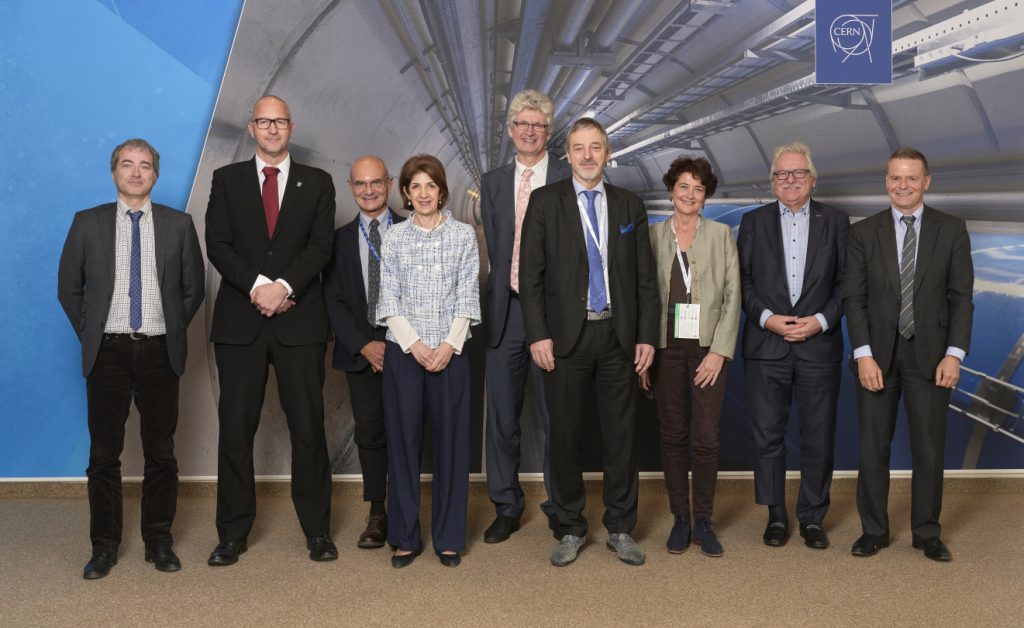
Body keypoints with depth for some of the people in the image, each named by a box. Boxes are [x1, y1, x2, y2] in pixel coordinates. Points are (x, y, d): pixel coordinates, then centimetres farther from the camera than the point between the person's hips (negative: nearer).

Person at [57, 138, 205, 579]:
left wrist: (174, 331, 6)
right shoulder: (87, 223, 4)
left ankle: (159, 542, 17)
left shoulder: (179, 224, 4)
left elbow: (193, 288, 10)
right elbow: (69, 288, 9)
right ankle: (104, 546, 15)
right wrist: (89, 334, 5)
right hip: (108, 352, 0)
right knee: (104, 454, 4)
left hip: (160, 352, 0)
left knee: (161, 452, 6)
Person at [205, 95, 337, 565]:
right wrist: (258, 286, -14)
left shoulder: (317, 183, 10)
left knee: (308, 427, 2)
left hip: (300, 320, 0)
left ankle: (317, 530, 12)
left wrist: (284, 286, -16)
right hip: (239, 320, 1)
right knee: (236, 428, 3)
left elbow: (320, 247, -1)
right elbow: (218, 245, -1)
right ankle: (233, 534, 12)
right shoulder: (227, 179, 10)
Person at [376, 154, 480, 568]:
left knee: (451, 440, 2)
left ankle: (449, 538, 13)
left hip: (450, 351, 0)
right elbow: (388, 297, 1)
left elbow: (467, 296, 0)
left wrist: (449, 345, -11)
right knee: (403, 440, 3)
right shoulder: (395, 237, 5)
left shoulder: (463, 235, 4)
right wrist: (414, 344, -10)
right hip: (403, 351, 1)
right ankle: (405, 537, 13)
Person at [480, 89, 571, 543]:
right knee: (502, 415, 7)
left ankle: (559, 505, 18)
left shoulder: (570, 179, 2)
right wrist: (509, 290, -2)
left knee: (556, 414, 5)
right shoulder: (493, 183, 12)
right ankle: (506, 506, 19)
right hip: (506, 309, 3)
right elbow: (495, 247, 9)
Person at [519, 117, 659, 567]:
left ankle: (620, 528, 19)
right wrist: (537, 335, -10)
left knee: (621, 434, 6)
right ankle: (570, 529, 19)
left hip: (618, 336, 2)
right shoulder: (545, 202, 2)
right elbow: (530, 274, -2)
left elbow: (645, 279, 9)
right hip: (566, 336, -2)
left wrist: (647, 336, 1)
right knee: (566, 436, 5)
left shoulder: (630, 206, 9)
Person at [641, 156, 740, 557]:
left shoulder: (721, 234, 4)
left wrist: (719, 351, -8)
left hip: (708, 347, -1)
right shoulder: (653, 235, 6)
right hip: (667, 347, 1)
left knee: (706, 438, -2)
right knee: (673, 435, 6)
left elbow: (732, 295, 0)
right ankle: (680, 518, 17)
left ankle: (703, 521, 11)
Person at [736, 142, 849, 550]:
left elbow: (846, 282, 3)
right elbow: (742, 281, 4)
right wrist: (767, 318, -10)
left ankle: (812, 517, 18)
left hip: (819, 344, 0)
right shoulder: (753, 222, 7)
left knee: (818, 436, 5)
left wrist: (821, 320, -10)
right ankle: (776, 515, 18)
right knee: (768, 435, 4)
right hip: (766, 346, 0)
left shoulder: (836, 221, 6)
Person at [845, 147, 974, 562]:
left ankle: (927, 533, 20)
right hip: (877, 354, 0)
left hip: (930, 354, 0)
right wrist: (863, 355, -10)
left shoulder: (952, 230, 2)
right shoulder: (864, 232, 2)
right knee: (873, 447, 6)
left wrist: (954, 354, -9)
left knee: (929, 447, 6)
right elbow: (854, 298, -1)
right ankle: (874, 531, 18)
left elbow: (961, 297, 0)